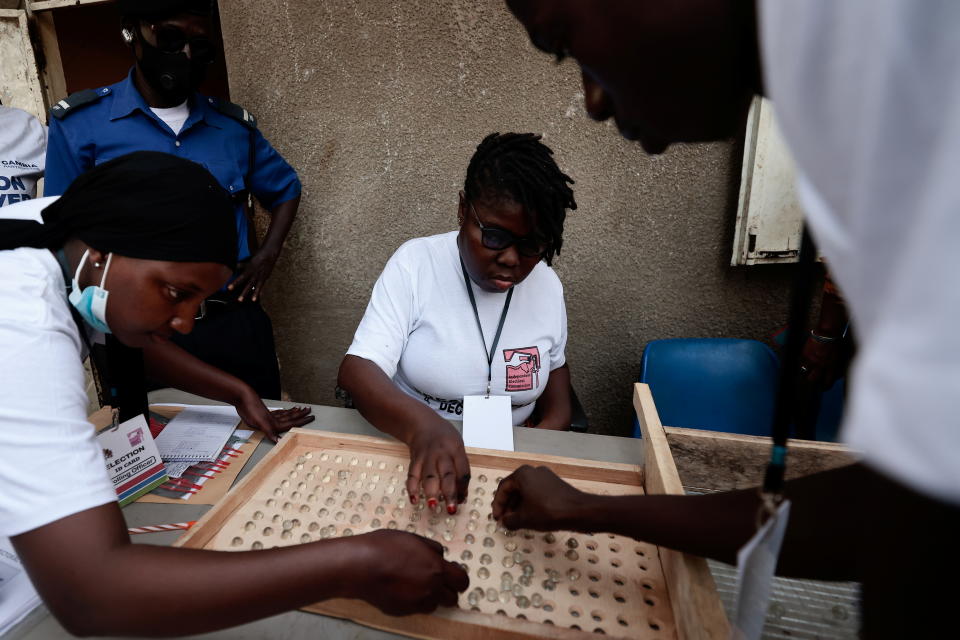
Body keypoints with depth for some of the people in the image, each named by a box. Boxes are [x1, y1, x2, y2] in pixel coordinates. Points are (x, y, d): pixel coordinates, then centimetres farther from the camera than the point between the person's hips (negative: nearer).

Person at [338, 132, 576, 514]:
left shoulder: (548, 285, -5)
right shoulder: (415, 263, -15)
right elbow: (357, 368, -23)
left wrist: (554, 421, -7)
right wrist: (423, 424, -41)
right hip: (404, 446, -3)